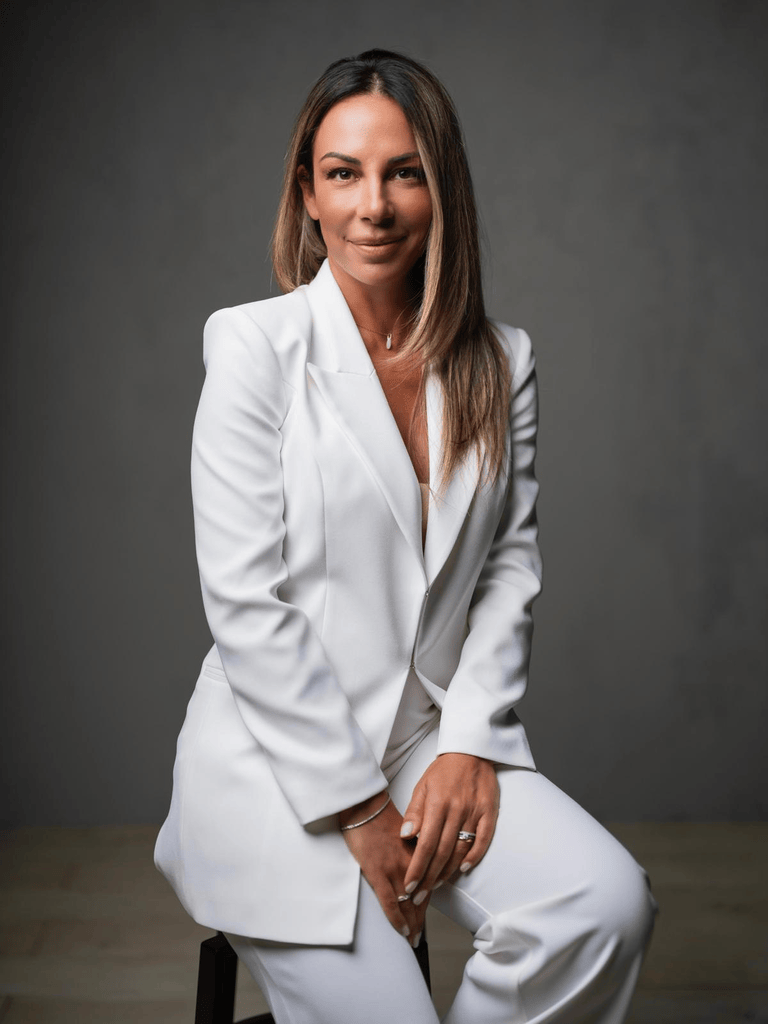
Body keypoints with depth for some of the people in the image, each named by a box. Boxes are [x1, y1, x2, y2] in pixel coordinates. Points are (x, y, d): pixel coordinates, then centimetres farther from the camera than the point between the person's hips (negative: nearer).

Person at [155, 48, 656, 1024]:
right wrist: (356, 806, -13)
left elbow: (511, 565, 6)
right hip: (278, 756, -3)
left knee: (609, 902, -19)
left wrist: (469, 745, -8)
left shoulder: (500, 360, 7)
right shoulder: (255, 344, -6)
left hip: (437, 738, 4)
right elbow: (245, 602, -12)